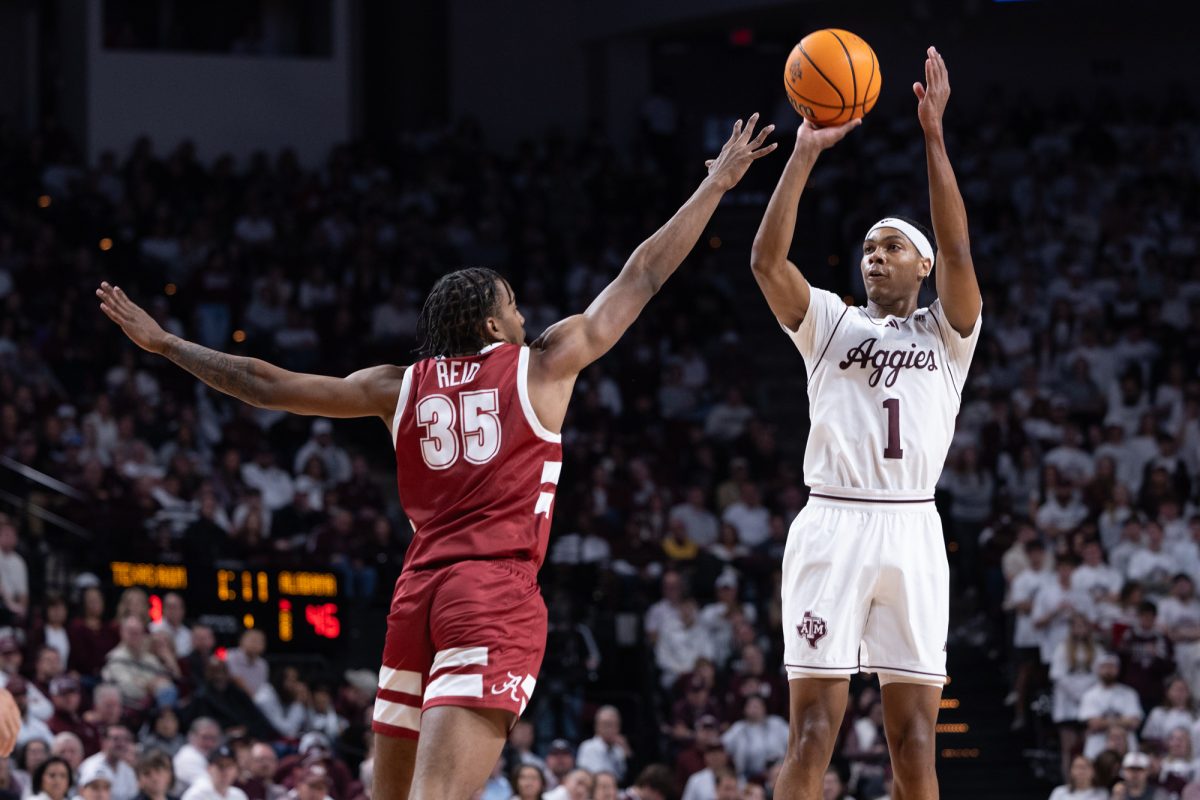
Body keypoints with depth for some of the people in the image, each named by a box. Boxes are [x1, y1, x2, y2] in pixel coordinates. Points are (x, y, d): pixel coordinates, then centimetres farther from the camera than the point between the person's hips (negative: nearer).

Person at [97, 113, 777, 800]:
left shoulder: (402, 387, 15)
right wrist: (718, 184, 24)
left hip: (419, 591, 4)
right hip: (501, 594, -4)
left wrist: (162, 343, 27)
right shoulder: (543, 365, 8)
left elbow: (268, 386, 16)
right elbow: (642, 278, 14)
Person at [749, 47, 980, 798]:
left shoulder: (947, 333, 12)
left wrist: (934, 137, -11)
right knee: (812, 733, -5)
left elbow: (958, 253, -6)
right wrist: (806, 152, -7)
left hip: (913, 532, 0)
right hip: (832, 524, 0)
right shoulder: (829, 322, 13)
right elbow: (767, 259, -3)